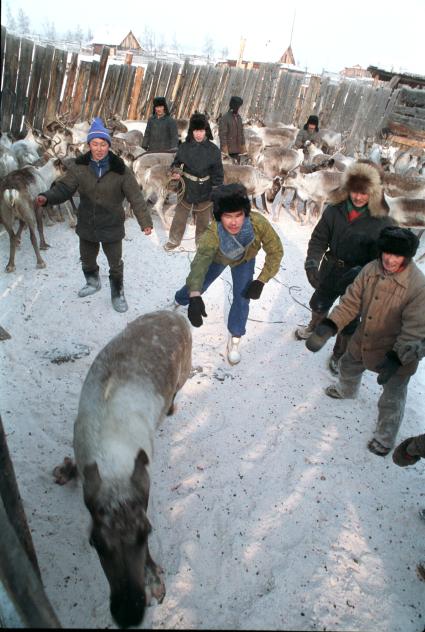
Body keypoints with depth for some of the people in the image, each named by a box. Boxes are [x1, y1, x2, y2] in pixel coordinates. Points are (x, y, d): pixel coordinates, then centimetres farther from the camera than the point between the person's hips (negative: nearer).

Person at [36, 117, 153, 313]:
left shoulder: (120, 170, -15)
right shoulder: (78, 167, -9)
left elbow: (135, 197, -13)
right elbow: (64, 188, -9)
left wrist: (145, 221, -16)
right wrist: (47, 197, -28)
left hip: (112, 227, -2)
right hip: (86, 226, 3)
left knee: (116, 264, 10)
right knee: (87, 260, 23)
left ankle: (117, 294, 33)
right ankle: (92, 283, 51)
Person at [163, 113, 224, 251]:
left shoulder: (213, 150, -10)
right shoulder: (184, 147, -7)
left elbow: (218, 173, -4)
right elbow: (176, 163, 8)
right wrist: (176, 172, -14)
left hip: (205, 192, -1)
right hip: (186, 189, 1)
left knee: (203, 220, 13)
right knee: (179, 217, 12)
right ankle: (174, 240, 32)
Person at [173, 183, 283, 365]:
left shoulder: (258, 223, -42)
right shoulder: (213, 233, -46)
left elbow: (276, 251, -28)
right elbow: (200, 261, -59)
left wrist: (261, 281, -34)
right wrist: (195, 297, -75)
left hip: (245, 261, 1)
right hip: (218, 259, 0)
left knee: (242, 299, -6)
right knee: (197, 287, 15)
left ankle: (234, 339, 18)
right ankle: (179, 301, 51)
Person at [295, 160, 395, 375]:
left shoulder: (382, 221, -19)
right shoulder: (334, 211, -13)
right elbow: (319, 239, -7)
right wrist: (312, 261, -23)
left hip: (359, 278, -3)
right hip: (331, 270, 3)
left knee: (349, 320, 11)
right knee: (319, 303, 27)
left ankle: (339, 355, 37)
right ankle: (315, 327, 61)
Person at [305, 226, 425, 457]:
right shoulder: (371, 270, -15)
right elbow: (351, 302, -10)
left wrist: (396, 359, -32)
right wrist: (328, 326, -22)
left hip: (398, 351, -5)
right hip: (363, 340, 6)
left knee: (392, 398, 10)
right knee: (348, 366, 31)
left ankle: (385, 436, 38)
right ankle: (347, 390, 67)